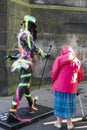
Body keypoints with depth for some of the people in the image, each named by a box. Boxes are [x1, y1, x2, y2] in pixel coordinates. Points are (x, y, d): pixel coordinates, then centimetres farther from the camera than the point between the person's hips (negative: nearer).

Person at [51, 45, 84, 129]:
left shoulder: (59, 59, -3)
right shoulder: (77, 61, 6)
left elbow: (54, 73, -6)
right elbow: (81, 75, 9)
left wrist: (54, 81, 11)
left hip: (60, 85, -2)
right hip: (72, 86, 2)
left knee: (60, 102, 9)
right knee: (69, 103, 12)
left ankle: (59, 122, 19)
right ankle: (69, 123, 20)